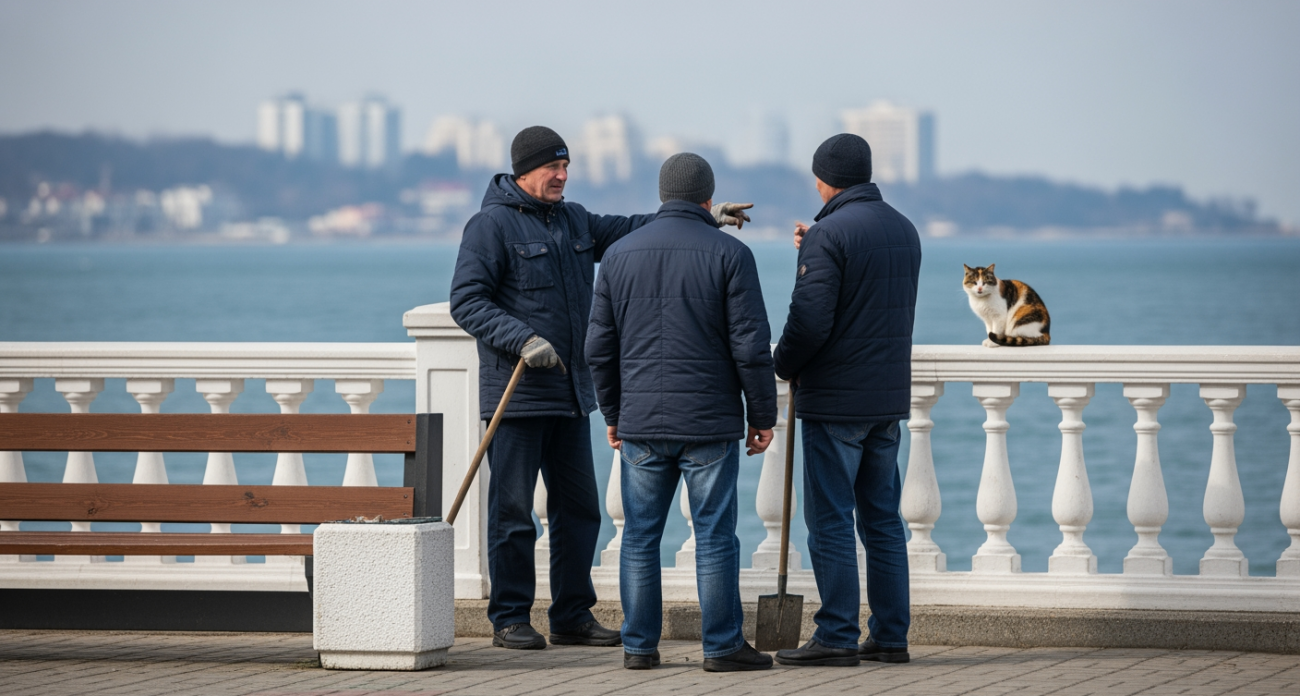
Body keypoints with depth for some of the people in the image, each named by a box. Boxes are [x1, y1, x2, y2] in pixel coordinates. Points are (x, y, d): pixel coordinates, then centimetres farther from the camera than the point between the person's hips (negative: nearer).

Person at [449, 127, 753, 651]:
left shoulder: (573, 220, 16)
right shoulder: (492, 224, -8)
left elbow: (628, 230, 16)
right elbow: (466, 301, -12)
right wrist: (523, 340, -23)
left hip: (572, 392, 8)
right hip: (516, 392, -8)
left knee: (579, 510, 9)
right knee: (512, 511, -3)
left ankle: (573, 617, 16)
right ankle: (509, 620, 4)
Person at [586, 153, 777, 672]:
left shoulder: (620, 255, 5)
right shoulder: (729, 254, -5)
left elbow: (600, 347, 8)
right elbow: (751, 347, -8)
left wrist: (613, 414, 18)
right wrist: (763, 416, 1)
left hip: (641, 422, 3)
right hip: (709, 424, -3)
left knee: (640, 536, 8)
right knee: (715, 535, 0)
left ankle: (639, 645, 9)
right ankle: (722, 646, 2)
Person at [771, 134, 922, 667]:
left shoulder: (829, 234, -15)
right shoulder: (904, 230, 11)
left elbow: (810, 320, -20)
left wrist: (783, 365, -1)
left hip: (835, 401, -8)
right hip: (888, 399, 8)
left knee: (830, 521, -4)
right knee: (882, 519, 11)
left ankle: (836, 637, -5)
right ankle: (890, 634, 12)